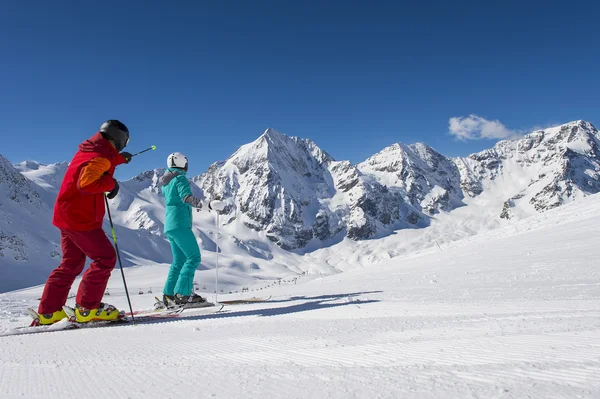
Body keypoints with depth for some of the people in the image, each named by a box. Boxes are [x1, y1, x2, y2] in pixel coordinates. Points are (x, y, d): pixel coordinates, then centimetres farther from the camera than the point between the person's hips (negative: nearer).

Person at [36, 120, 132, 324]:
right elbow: (86, 182, -30)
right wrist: (111, 183, -18)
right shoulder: (101, 155, -16)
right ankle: (87, 308, -1)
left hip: (66, 214, 10)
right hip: (80, 218, -10)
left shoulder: (89, 149, 13)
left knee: (71, 264, 16)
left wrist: (119, 158, 37)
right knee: (105, 258, -5)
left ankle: (48, 312, 20)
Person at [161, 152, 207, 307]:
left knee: (179, 261, 13)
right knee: (194, 257, -9)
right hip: (180, 224, -9)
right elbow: (186, 196, -23)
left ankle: (169, 294, 10)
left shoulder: (165, 182, 18)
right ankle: (182, 293, -16)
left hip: (169, 226, 9)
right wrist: (198, 202, -16)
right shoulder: (180, 178, -6)